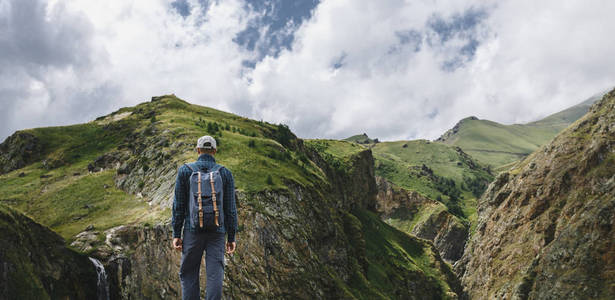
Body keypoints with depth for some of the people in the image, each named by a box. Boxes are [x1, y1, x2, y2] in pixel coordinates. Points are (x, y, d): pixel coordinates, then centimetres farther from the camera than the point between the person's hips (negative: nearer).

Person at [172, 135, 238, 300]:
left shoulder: (184, 170, 0)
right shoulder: (225, 173, 2)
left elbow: (178, 205, -1)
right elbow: (230, 208, 1)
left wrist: (176, 234, 4)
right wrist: (231, 238, 7)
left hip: (193, 231, 0)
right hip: (217, 231, 1)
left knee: (188, 274, 11)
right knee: (215, 275, 2)